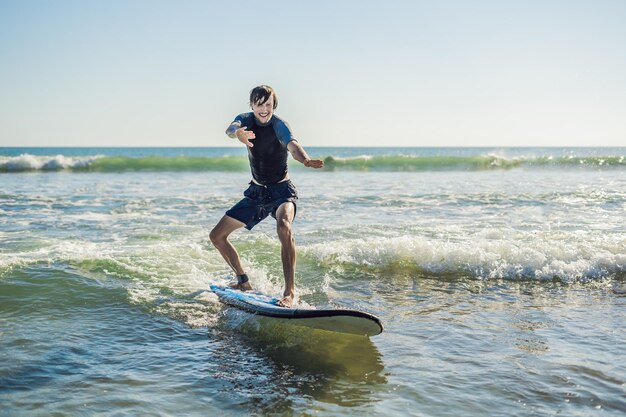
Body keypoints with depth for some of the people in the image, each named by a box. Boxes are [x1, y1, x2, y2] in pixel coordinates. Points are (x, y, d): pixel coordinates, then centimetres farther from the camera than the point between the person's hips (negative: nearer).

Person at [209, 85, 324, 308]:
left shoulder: (279, 125, -16)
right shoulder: (247, 120, -3)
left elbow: (292, 145, -37)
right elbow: (231, 128, -27)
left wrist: (305, 160, -61)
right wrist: (237, 133, -53)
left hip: (282, 190, -6)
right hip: (256, 192, 6)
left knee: (283, 226, -37)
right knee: (217, 236, 6)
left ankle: (289, 291, -38)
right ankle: (244, 282, 21)